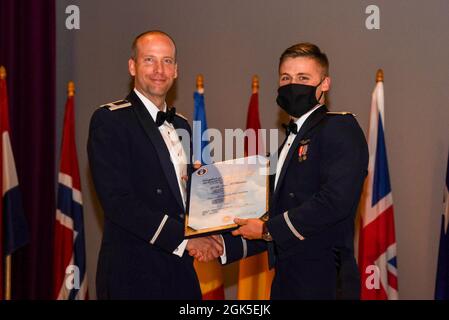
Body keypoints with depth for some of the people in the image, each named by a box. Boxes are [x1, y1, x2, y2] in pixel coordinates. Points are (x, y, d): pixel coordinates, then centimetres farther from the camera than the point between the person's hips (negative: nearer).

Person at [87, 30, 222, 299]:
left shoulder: (181, 125, 14)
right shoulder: (110, 120, -8)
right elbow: (118, 201, -17)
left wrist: (205, 237, 1)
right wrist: (183, 237, -17)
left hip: (181, 270, 6)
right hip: (133, 275, -6)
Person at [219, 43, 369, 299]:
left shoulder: (341, 128, -9)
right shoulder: (291, 140, 19)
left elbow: (335, 201, -22)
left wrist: (268, 229, -13)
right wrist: (226, 246, 8)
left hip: (324, 282, -8)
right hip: (286, 281, 8)